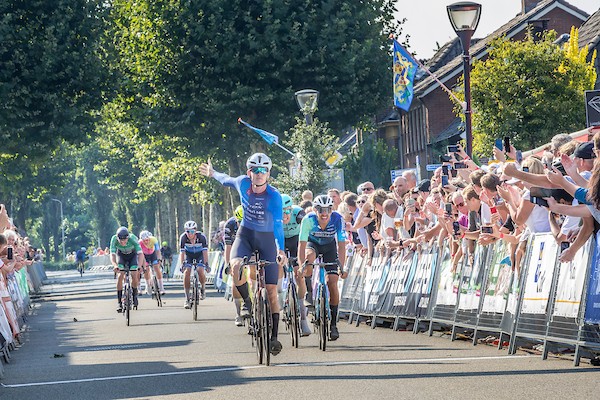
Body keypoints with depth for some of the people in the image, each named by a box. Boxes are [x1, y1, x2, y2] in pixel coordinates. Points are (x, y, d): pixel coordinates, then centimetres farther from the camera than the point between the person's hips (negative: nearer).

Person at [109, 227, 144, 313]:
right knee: (120, 276, -18)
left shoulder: (133, 238, -37)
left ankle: (135, 295, 13)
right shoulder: (114, 239, -34)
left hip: (132, 255, 0)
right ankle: (119, 302, -13)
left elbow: (140, 254, -40)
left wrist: (139, 265, -56)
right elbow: (112, 255, -36)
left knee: (134, 276, -15)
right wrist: (115, 265, -55)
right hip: (121, 255, 0)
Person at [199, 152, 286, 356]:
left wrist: (281, 250, -45)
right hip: (245, 234, 2)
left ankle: (274, 336, 2)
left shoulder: (274, 196, -23)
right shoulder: (243, 183, -12)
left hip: (267, 239, -2)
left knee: (271, 290, -5)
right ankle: (247, 301, -4)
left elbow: (278, 224, -32)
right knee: (236, 267, -31)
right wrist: (212, 174, 31)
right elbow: (227, 180, 12)